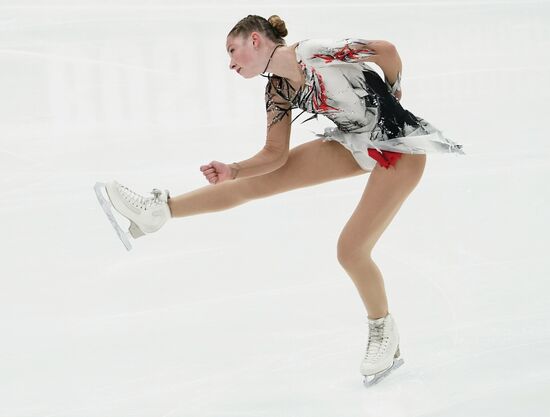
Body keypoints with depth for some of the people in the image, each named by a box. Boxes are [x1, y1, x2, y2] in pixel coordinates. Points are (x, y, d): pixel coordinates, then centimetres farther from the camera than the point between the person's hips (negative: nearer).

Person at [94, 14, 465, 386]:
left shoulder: (316, 52, -23)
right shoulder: (278, 91, 2)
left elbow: (387, 50, -19)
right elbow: (275, 155, 3)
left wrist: (393, 101, -4)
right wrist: (233, 171, -14)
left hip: (400, 149, -7)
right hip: (356, 146, 8)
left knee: (351, 249, -11)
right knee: (257, 180, 2)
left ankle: (383, 333, 12)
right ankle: (159, 210, 5)